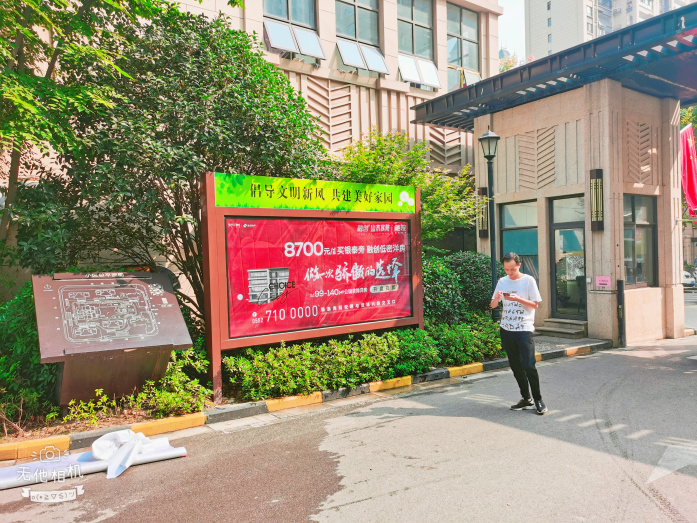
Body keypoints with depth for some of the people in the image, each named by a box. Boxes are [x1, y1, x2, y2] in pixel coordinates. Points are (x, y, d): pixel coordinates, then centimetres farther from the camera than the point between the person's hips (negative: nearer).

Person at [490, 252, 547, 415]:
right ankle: (526, 400, 20)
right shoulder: (502, 282, 8)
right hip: (506, 329, 5)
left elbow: (535, 304, -4)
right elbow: (493, 305, 9)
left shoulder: (528, 280, -4)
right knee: (516, 367, 10)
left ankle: (538, 400, 7)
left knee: (528, 366, -9)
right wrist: (497, 297, -13)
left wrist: (518, 299, -19)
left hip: (524, 329, -5)